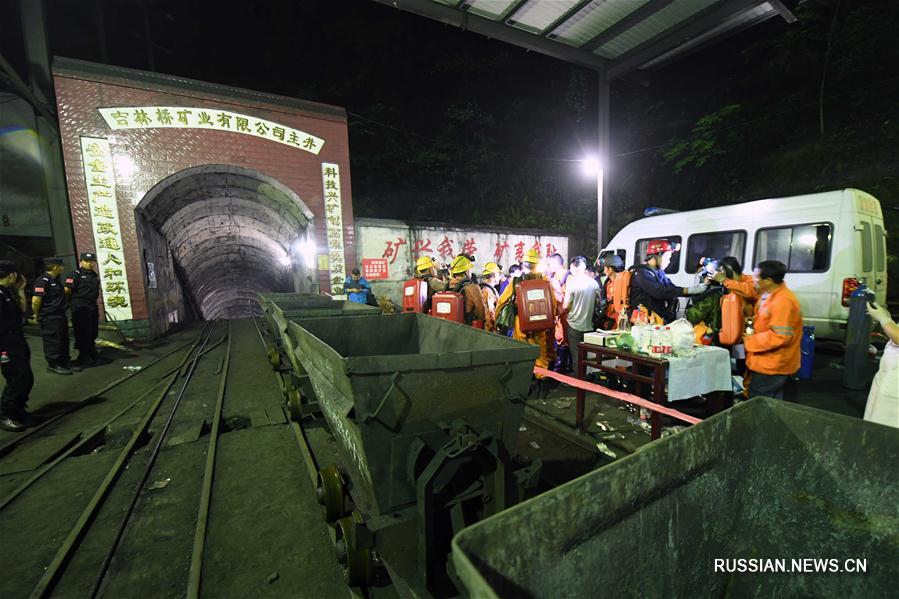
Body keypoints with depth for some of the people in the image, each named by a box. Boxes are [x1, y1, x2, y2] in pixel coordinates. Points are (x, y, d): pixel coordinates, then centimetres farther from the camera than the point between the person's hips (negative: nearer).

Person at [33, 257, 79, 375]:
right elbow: (36, 300, -20)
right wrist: (37, 314, -9)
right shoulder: (42, 281, -17)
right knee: (52, 340, 0)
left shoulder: (55, 279, 11)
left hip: (60, 316, 9)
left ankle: (64, 362, 23)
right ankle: (53, 364, 11)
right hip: (49, 318, -9)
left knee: (64, 340, 14)